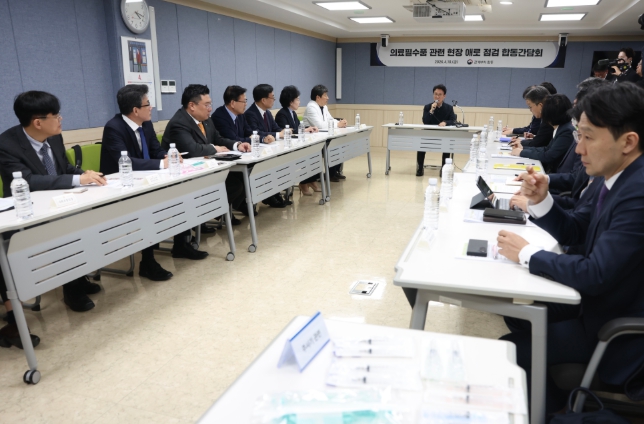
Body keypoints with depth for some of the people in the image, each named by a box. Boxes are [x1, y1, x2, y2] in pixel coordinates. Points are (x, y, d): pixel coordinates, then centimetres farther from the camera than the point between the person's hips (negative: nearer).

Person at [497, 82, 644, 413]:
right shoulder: (611, 178, 0)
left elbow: (594, 275, -31)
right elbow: (573, 231, 9)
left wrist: (526, 254, -18)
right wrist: (540, 200, -9)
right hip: (598, 302, 9)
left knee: (510, 350, -7)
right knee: (517, 315, 12)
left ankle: (554, 409, 21)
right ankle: (557, 397, 29)